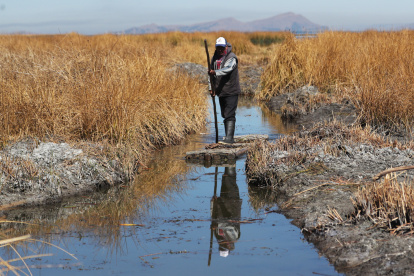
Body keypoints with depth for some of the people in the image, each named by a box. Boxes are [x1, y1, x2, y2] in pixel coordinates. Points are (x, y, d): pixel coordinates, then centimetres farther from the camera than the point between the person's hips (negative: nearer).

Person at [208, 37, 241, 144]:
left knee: (229, 115, -13)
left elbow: (227, 69, -30)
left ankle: (229, 138, -15)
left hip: (231, 92, -8)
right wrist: (211, 87, 9)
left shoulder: (231, 58, -11)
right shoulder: (215, 58, 12)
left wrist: (216, 72, -45)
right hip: (221, 91, 8)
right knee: (225, 115, 13)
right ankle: (228, 137, 21)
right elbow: (211, 73, 19)